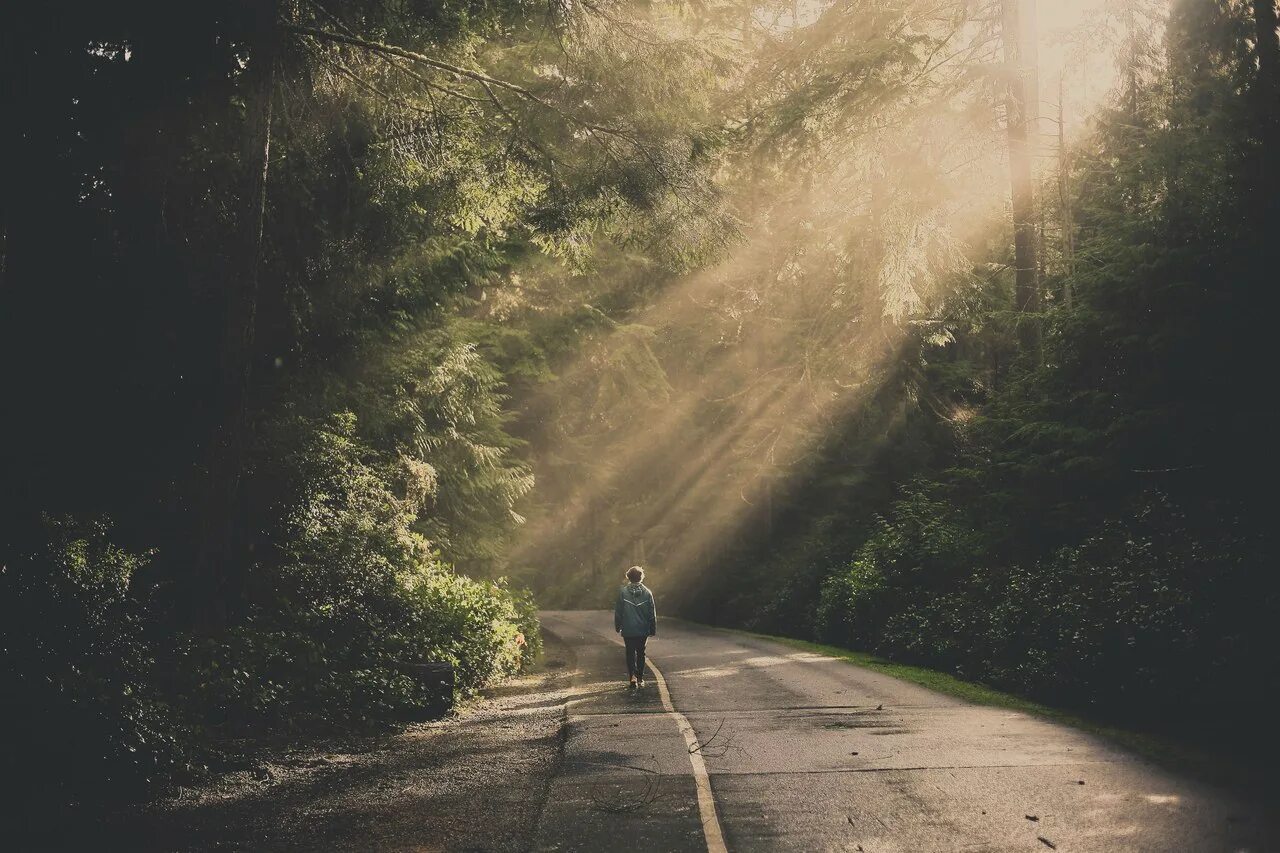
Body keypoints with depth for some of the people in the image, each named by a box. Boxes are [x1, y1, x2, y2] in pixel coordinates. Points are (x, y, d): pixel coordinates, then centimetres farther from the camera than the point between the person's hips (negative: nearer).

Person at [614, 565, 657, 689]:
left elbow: (618, 611, -3)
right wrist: (653, 629, 10)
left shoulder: (623, 592, -8)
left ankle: (633, 675, -11)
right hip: (643, 629, 1)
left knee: (630, 653, 7)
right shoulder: (647, 592, -4)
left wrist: (617, 626, 9)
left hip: (628, 630, -1)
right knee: (641, 653, 15)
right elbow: (652, 613, 1)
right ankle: (640, 678, 18)